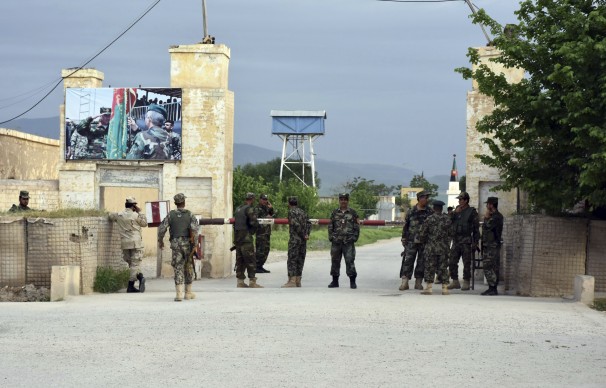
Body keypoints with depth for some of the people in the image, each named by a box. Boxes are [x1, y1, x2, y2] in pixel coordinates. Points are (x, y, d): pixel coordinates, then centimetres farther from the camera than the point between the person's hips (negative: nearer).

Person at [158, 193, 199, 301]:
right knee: (188, 268, 14)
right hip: (187, 243, 0)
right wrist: (194, 241, -7)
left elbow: (162, 228, 0)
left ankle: (179, 293, -14)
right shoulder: (190, 215, 2)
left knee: (178, 268, -1)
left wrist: (160, 240, 14)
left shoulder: (171, 214, 4)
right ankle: (188, 292, 21)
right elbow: (194, 228, -13)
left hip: (175, 243, 0)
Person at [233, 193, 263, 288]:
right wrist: (251, 231, 0)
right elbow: (254, 223, -18)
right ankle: (252, 282, -6)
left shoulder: (238, 209, 14)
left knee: (240, 260, 11)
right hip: (246, 239, -8)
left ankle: (240, 281, 12)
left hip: (237, 238, 8)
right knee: (250, 261, -4)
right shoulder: (249, 209, -11)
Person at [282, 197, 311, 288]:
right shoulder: (303, 212, 16)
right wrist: (307, 234, -2)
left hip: (294, 238, -7)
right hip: (303, 240, 7)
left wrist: (303, 235, -9)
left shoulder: (291, 212, -7)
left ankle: (292, 281, -11)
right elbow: (309, 224, 9)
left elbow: (296, 224, -17)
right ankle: (298, 281, 13)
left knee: (292, 260, -6)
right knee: (300, 260, 11)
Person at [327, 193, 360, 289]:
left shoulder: (353, 213, 7)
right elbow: (330, 226, 15)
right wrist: (331, 237, 3)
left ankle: (352, 282, -3)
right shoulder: (335, 213, 12)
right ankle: (335, 281, 14)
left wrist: (355, 237, -4)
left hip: (348, 242, -3)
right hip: (336, 241, 3)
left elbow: (357, 227, 7)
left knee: (350, 261, -8)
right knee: (335, 261, 5)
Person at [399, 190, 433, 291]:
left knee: (422, 262, 4)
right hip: (412, 241, -1)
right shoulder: (411, 211, 2)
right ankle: (404, 282, -5)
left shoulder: (430, 212, 6)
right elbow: (405, 226, 7)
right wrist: (404, 239, 4)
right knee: (408, 261, -6)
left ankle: (418, 282, 12)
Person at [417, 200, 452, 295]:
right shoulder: (447, 219, 2)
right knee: (443, 268, 7)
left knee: (430, 267, 2)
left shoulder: (429, 219, -7)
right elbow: (450, 233, 8)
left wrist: (423, 243, 12)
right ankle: (445, 288, 5)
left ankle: (428, 287, -1)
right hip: (444, 248, 3)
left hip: (431, 248, -3)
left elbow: (422, 233, -4)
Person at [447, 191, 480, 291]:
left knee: (466, 263, -2)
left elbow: (476, 228, -4)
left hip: (466, 241, -6)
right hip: (456, 240, 6)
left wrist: (475, 242, -10)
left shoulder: (472, 212, -3)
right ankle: (455, 282, 13)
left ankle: (466, 283, 2)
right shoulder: (457, 210, 15)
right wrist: (455, 213, -6)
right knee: (452, 262, 4)